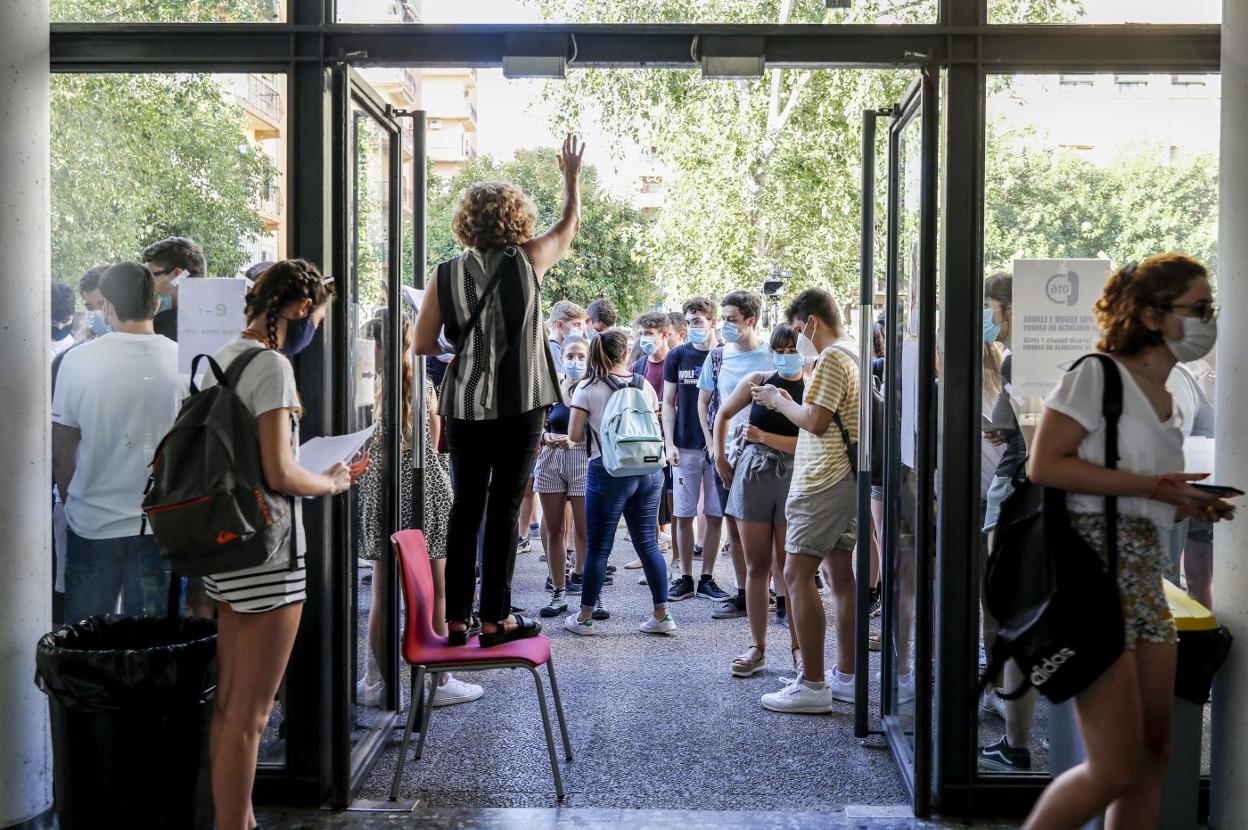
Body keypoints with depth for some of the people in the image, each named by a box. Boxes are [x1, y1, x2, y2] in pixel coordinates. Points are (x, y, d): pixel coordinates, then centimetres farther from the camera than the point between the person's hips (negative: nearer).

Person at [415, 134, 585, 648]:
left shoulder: (447, 274, 2)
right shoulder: (527, 260, -2)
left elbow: (423, 344, 4)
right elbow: (570, 225, 17)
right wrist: (571, 175, 32)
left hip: (464, 406, 3)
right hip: (519, 407, -3)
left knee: (465, 509, 10)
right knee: (504, 509, 1)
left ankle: (457, 619, 14)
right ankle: (495, 620, 6)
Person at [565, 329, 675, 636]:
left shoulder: (587, 388, -5)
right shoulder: (643, 384, 6)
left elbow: (575, 435, -7)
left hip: (607, 471, -4)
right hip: (647, 470, 4)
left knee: (598, 547, 4)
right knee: (647, 543, 10)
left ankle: (585, 617, 14)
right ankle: (662, 615, 13)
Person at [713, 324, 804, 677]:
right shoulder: (757, 381, 5)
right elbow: (723, 414, 19)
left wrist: (764, 437, -16)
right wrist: (720, 457, 14)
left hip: (793, 480, -2)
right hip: (753, 474, 3)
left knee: (787, 568, 0)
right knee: (756, 566, 6)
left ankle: (798, 647, 13)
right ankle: (757, 648, 15)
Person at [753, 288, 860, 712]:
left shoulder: (830, 360, -13)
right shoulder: (851, 359, 18)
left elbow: (815, 421, -20)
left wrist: (779, 402, -5)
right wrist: (788, 403, 13)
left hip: (825, 482, -10)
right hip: (848, 478, 10)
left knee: (797, 574, -8)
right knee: (842, 575, 12)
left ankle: (812, 685, -8)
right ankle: (846, 677, 19)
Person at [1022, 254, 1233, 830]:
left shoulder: (1166, 400, 18)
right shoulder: (1097, 374, -8)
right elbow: (1044, 465, -17)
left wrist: (1191, 506, 4)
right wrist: (1151, 485, -17)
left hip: (1145, 577, 9)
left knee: (1155, 755, 10)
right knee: (1116, 771, -9)